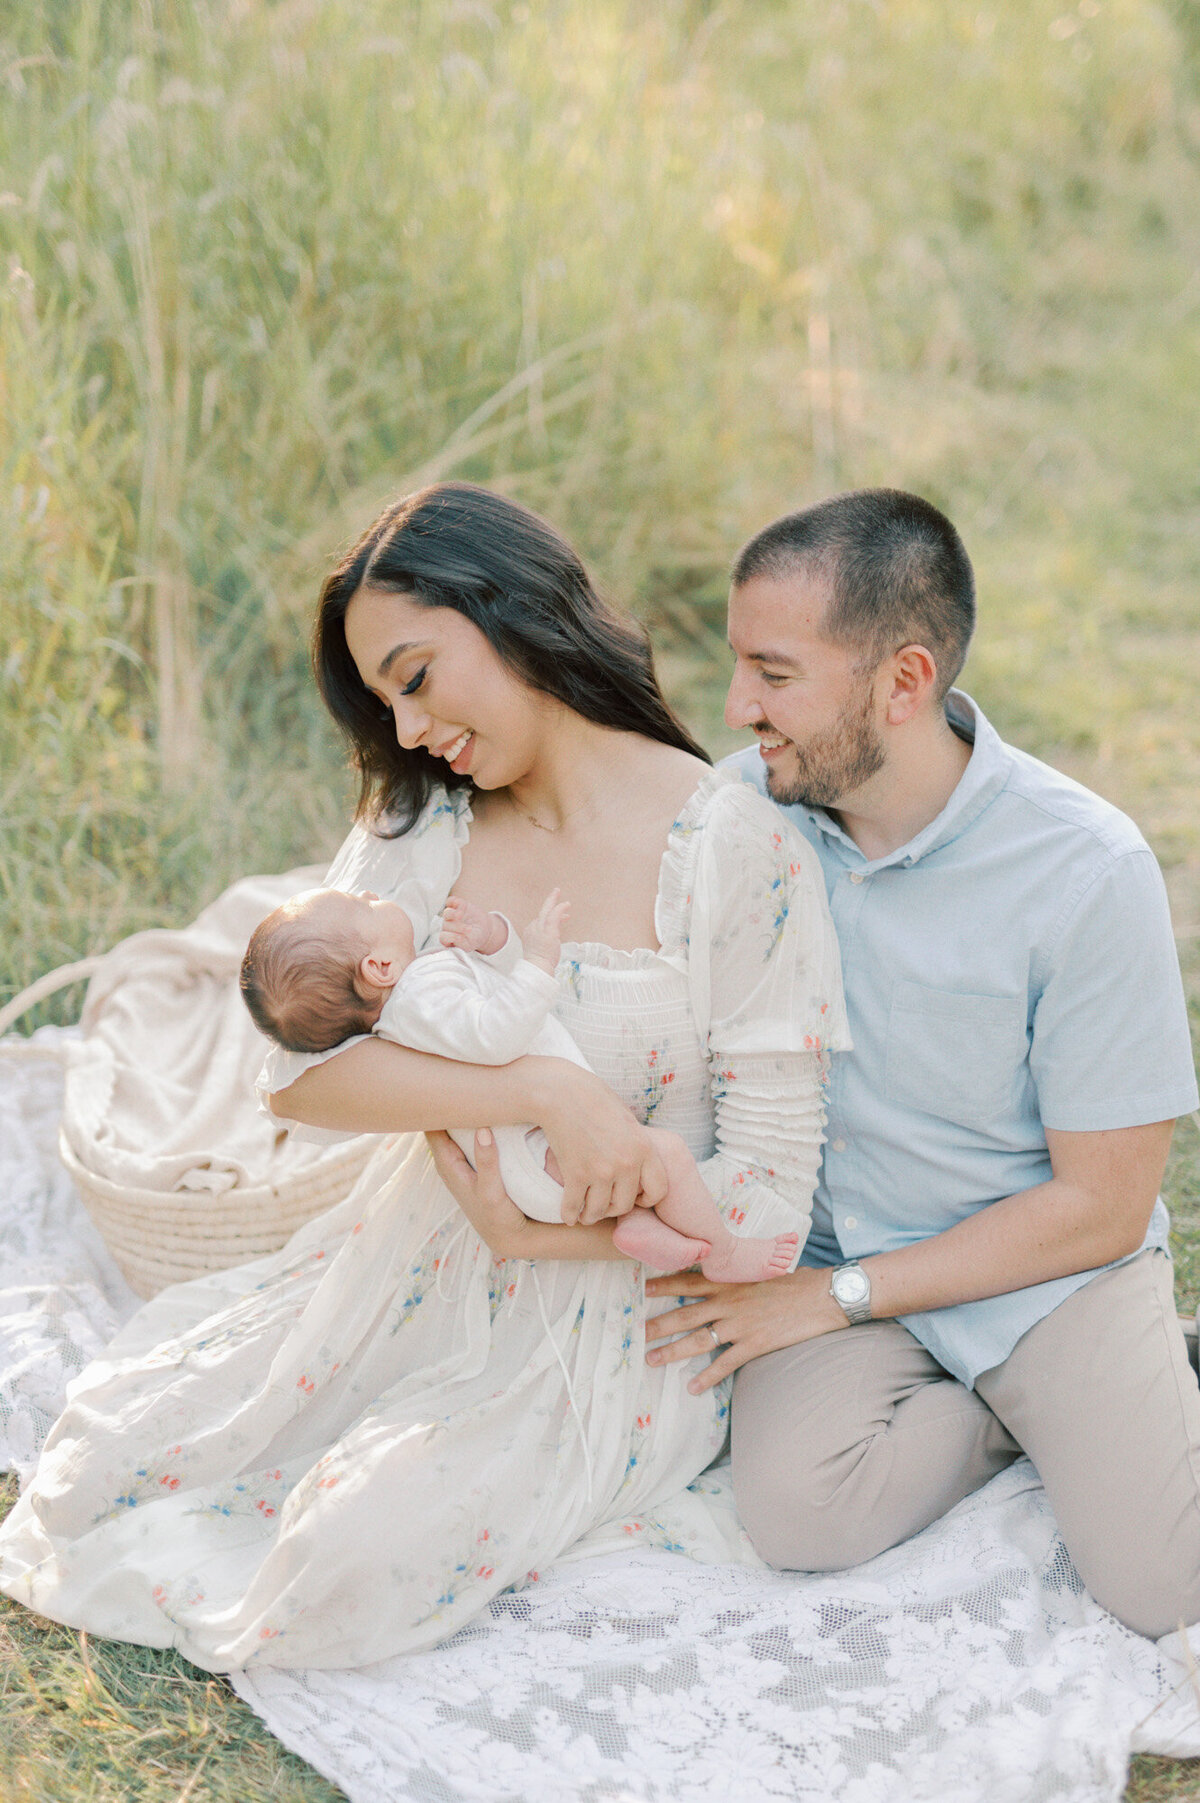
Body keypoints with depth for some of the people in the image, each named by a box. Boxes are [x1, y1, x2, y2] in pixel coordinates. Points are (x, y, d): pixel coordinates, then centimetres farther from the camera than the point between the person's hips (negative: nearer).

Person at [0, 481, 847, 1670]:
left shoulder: (742, 854, -15)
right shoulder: (417, 832, 1)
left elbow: (767, 1196, -14)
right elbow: (303, 1071, -14)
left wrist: (531, 1232, -18)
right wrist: (544, 1088, -26)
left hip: (605, 1316, -5)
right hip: (406, 1284, 6)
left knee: (346, 1575, -24)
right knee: (99, 1464, -1)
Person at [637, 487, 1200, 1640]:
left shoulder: (1086, 873, -20)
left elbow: (1100, 1206, -14)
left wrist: (831, 1297, -15)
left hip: (1046, 1266, -3)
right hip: (831, 1245, 3)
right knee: (796, 1511, -25)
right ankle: (1034, 1409, 3)